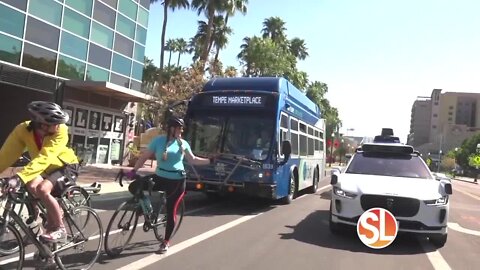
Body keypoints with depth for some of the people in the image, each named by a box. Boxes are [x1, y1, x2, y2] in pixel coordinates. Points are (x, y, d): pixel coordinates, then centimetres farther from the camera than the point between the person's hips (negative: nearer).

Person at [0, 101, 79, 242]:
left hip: (65, 166, -5)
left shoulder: (60, 131, -32)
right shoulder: (23, 129, -22)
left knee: (42, 189, -27)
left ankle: (60, 230, -12)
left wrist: (19, 177, -51)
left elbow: (44, 158, -42)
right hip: (46, 168, 5)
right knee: (32, 187, -22)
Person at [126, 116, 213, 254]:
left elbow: (193, 160, 9)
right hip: (160, 178, 0)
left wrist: (210, 160, 0)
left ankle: (165, 242, 20)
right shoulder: (158, 140, -5)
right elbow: (144, 156, -1)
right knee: (134, 187, -17)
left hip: (177, 181, 0)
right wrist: (133, 171, -7)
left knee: (171, 211, 2)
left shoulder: (183, 143, 2)